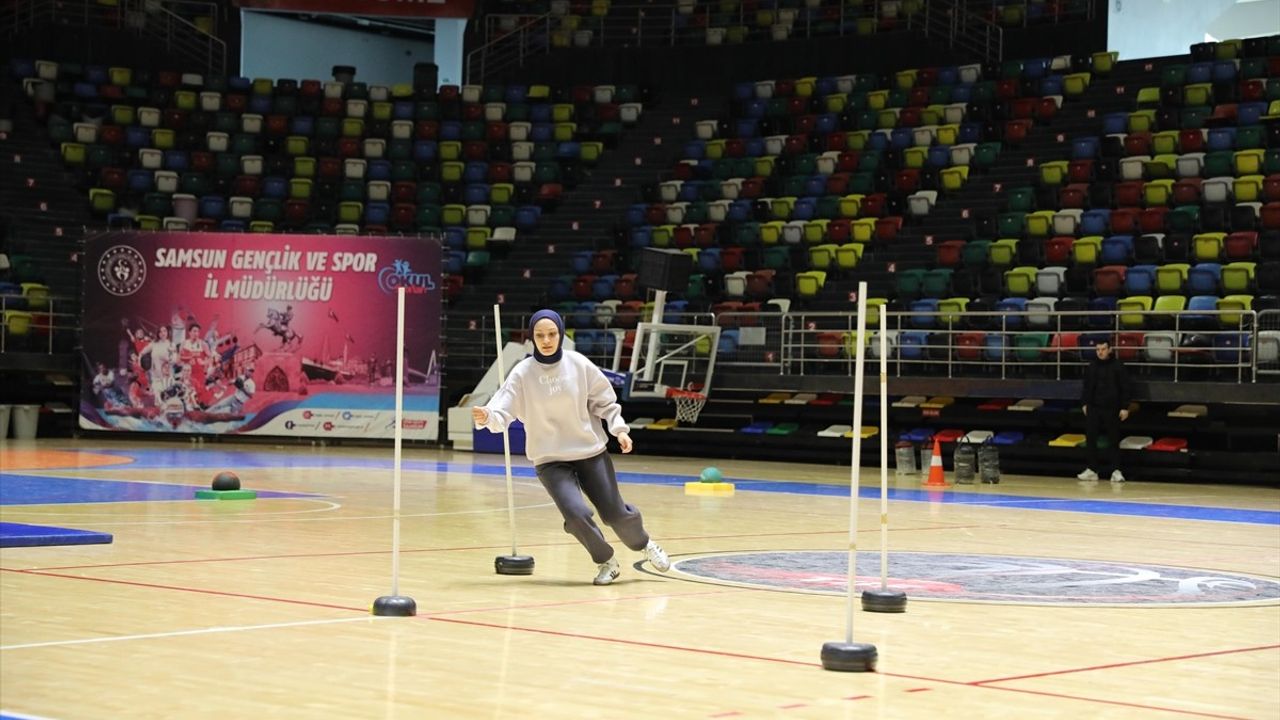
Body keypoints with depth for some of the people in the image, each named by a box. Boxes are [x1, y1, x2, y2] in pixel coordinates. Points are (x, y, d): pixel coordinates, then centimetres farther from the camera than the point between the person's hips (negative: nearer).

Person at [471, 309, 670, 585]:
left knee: (615, 514, 2)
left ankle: (644, 544, 37)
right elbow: (503, 412, -19)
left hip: (591, 451, 1)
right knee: (577, 515, -20)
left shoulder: (579, 364, -7)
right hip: (550, 460, -1)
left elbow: (604, 400, 5)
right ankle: (605, 561, 9)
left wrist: (619, 428, -6)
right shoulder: (522, 373, -11)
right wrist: (487, 417, -40)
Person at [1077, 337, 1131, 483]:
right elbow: (1086, 388, 15)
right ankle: (1091, 470, 8)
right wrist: (1084, 404, 8)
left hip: (1112, 409, -3)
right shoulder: (1091, 367, 6)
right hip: (1093, 408, 3)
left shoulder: (1117, 366, -4)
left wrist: (1124, 408, -7)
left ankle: (1116, 470, 4)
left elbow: (1124, 388, -4)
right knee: (1090, 439, 2)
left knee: (1113, 440, 1)